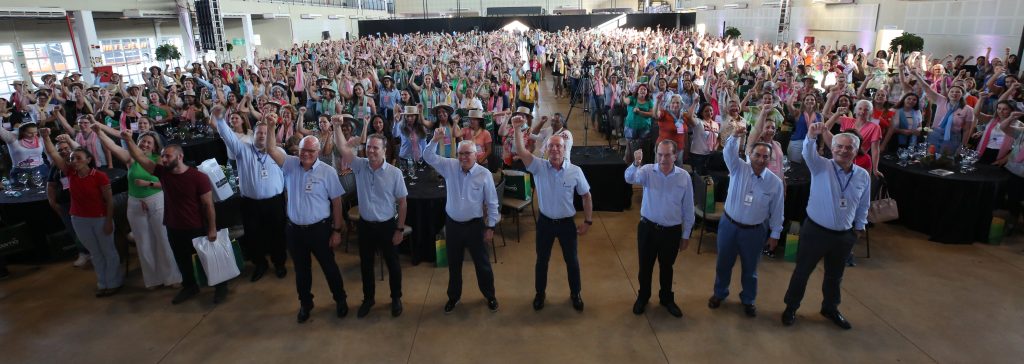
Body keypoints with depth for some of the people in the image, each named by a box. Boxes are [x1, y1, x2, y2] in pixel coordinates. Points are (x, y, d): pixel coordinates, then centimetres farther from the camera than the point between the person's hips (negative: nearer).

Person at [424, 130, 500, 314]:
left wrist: (490, 226, -5)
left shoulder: (484, 174, -12)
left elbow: (492, 203, -6)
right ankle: (454, 296, 36)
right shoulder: (450, 166, -3)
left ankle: (489, 296, 32)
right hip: (452, 224, 3)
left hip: (474, 225, -2)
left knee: (482, 263, 11)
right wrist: (435, 140, -22)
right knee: (453, 263, 17)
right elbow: (429, 157, -5)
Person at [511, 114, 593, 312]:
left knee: (572, 260, 15)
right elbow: (521, 151, -26)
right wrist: (517, 128, -38)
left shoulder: (575, 171, -11)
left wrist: (588, 221, -1)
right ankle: (540, 293, 38)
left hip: (567, 222, 0)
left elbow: (586, 196, -1)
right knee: (542, 260, 16)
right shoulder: (539, 166, -12)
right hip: (545, 221, 0)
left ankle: (575, 294, 38)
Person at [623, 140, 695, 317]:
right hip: (648, 228, -1)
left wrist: (686, 235, 4)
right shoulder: (648, 171, -11)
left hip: (672, 231, 1)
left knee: (667, 267, 19)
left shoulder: (684, 176, -8)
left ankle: (667, 299, 41)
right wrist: (635, 164, -54)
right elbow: (630, 178, -33)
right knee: (645, 266, 15)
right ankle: (643, 297, 38)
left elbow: (688, 208, 0)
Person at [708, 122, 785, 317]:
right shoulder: (738, 169, -9)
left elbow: (777, 210, -1)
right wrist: (735, 136, -48)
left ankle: (748, 300, 38)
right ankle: (720, 293, 39)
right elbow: (729, 153, -28)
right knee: (723, 263, 16)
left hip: (755, 231, 0)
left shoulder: (775, 182, -9)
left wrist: (775, 234, 3)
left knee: (750, 268, 15)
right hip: (729, 224, 1)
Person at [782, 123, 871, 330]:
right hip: (815, 231, -3)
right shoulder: (821, 167, -10)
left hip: (844, 236, 4)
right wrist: (812, 137, -50)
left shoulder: (863, 176, 1)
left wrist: (859, 226, 16)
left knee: (835, 275, 20)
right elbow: (808, 153, -32)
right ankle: (791, 307, 25)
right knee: (802, 271, 8)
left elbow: (863, 206, 13)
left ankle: (830, 309, 41)